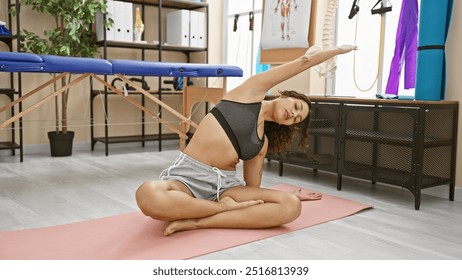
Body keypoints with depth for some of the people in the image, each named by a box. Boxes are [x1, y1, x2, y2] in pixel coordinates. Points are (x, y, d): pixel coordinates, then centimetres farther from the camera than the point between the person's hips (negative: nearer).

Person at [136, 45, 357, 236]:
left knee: (291, 207, -20)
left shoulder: (262, 143, 18)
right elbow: (304, 61, 12)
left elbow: (252, 188, 18)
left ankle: (195, 222, -24)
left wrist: (291, 195, 27)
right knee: (149, 196, -41)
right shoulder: (253, 92, 6)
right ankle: (226, 207, -17)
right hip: (189, 175, -5)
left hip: (226, 183, 6)